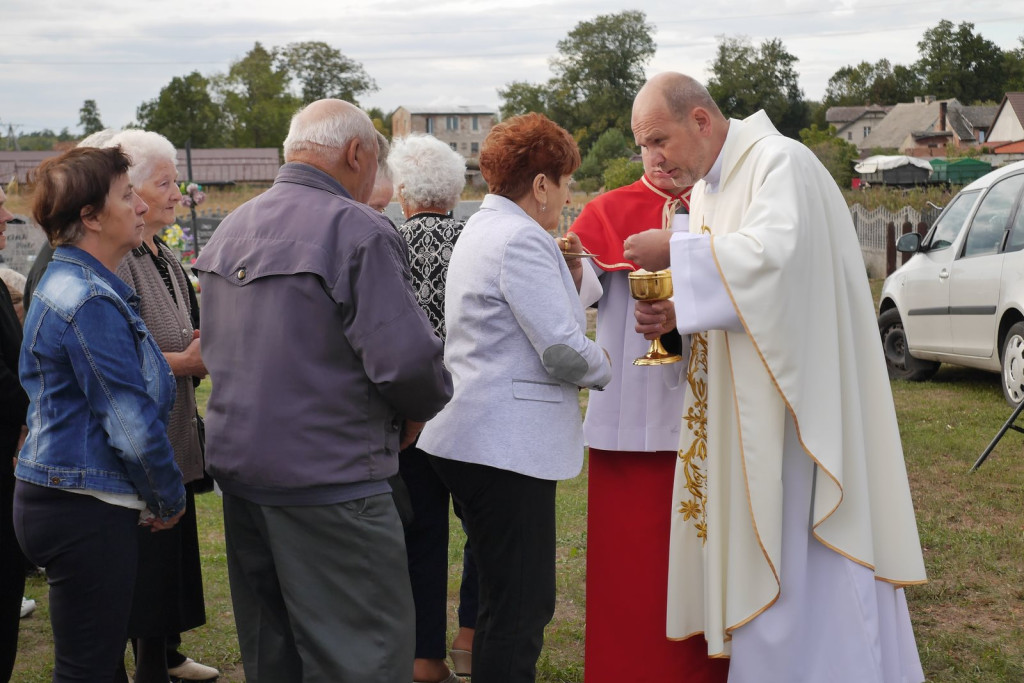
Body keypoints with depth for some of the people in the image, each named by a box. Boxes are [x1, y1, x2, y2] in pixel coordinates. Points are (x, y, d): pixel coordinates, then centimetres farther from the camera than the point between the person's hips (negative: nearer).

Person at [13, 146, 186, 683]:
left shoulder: (66, 282, 13)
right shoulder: (91, 302, -19)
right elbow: (134, 425, -21)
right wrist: (171, 499, -6)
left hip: (57, 495, 10)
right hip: (85, 511, -10)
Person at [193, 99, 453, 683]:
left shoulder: (231, 229, 10)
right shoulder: (357, 230, -15)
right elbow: (406, 360, -21)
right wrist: (420, 409, -1)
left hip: (236, 464, 9)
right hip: (329, 479, -8)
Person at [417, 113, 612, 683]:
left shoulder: (482, 228, 18)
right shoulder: (522, 240, -15)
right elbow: (563, 351, -19)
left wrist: (565, 270, 14)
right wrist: (605, 368, 0)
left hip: (472, 440, 11)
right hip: (507, 446, -11)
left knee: (509, 600, 19)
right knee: (520, 610, -6)